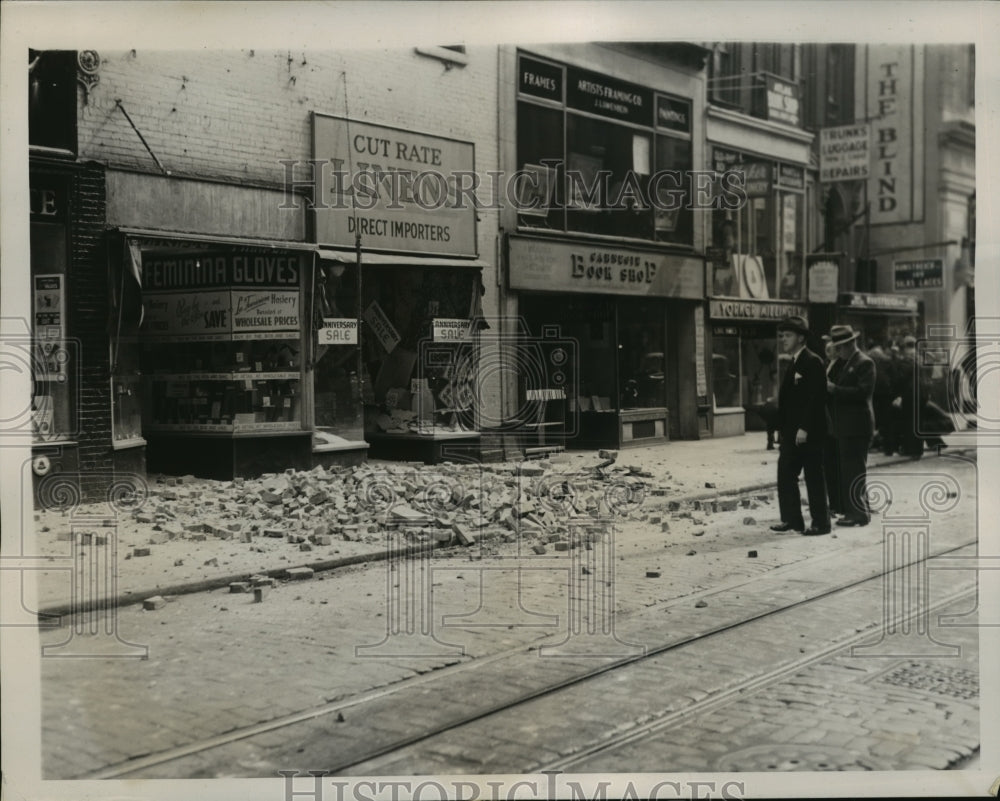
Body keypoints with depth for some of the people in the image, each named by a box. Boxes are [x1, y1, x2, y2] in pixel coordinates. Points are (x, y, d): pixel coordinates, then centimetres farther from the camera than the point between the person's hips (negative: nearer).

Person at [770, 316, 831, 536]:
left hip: (808, 432, -9)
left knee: (813, 477, -1)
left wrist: (804, 428, -22)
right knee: (785, 475, 9)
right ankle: (791, 519, 17)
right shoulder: (793, 363, 17)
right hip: (791, 432, 9)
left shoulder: (812, 361, -12)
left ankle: (821, 523, 7)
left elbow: (816, 397, -19)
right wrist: (783, 429, 15)